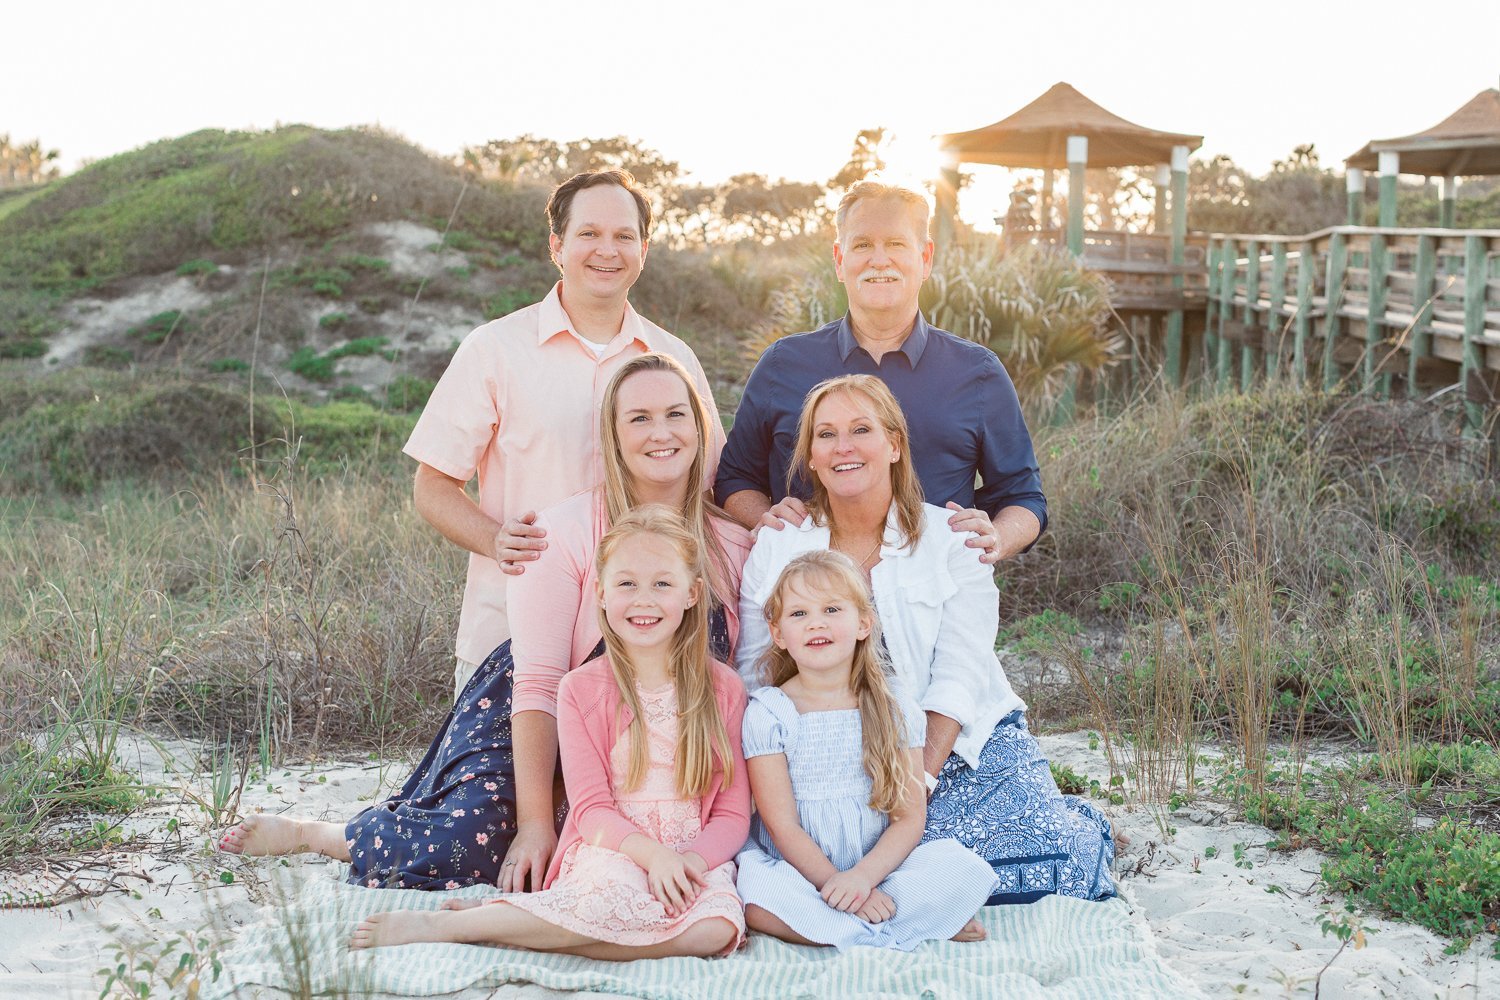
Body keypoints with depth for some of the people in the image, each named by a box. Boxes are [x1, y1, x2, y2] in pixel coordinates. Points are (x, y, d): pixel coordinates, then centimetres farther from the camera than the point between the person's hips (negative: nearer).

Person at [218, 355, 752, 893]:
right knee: (471, 840, -26)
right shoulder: (567, 529, -16)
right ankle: (304, 833, 4)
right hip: (540, 726, -5)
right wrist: (534, 824, -22)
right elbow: (538, 682, -18)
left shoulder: (733, 545, -5)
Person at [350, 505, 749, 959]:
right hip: (610, 853, -2)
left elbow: (733, 814, 5)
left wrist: (691, 860, -15)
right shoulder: (582, 689, 2)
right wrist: (650, 853, -21)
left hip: (695, 859, 2)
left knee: (716, 928, -32)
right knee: (619, 896, -38)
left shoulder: (723, 688, 6)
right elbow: (591, 808, -3)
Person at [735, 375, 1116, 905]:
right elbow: (753, 679, 4)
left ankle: (1082, 828, 16)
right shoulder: (775, 549, 5)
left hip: (961, 749, -2)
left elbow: (959, 677, -8)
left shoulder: (952, 540, 0)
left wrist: (918, 780, -21)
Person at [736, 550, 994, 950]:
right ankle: (922, 921, -22)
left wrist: (862, 877, -20)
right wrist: (838, 889, -19)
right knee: (758, 898, -36)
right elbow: (782, 825, -8)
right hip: (799, 874, -1)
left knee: (967, 869, -22)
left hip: (878, 870, 1)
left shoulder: (897, 713, 4)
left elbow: (909, 818, -2)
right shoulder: (767, 714, -3)